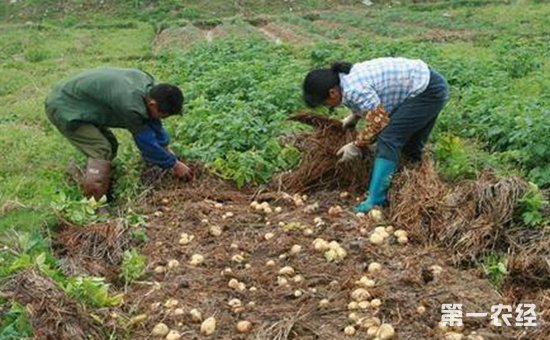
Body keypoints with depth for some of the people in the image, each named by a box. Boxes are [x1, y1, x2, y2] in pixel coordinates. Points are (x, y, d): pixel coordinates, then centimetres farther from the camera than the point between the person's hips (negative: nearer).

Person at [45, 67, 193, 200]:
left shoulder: (149, 86, -9)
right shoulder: (130, 105, -34)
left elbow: (153, 121, 9)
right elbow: (146, 142, -21)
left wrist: (166, 147, 16)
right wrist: (174, 164, -9)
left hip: (73, 98, 9)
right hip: (62, 108, -9)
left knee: (111, 145, 10)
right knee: (101, 152, -15)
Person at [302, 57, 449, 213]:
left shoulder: (354, 89, -25)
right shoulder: (349, 76, 6)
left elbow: (379, 121, -22)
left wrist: (356, 145, -10)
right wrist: (353, 117, 14)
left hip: (428, 91, -10)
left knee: (388, 140, -17)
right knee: (410, 147, 17)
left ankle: (375, 202, -20)